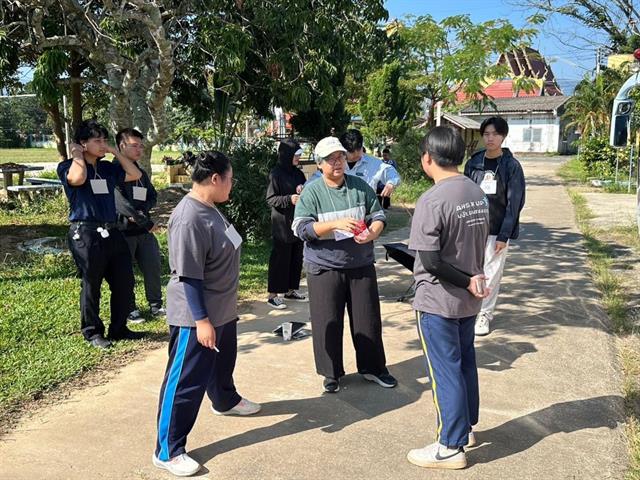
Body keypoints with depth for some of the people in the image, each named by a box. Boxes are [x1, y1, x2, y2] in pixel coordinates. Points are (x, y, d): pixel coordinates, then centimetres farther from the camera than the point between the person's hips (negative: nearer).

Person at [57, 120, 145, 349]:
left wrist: (115, 152, 9)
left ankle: (118, 329, 23)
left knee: (124, 283, 8)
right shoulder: (68, 167, -4)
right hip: (85, 234, -6)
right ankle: (92, 332, 20)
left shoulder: (107, 168, 14)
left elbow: (135, 174, 12)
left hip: (111, 232, 6)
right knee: (91, 286, 5)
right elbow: (78, 178, -26)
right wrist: (77, 154, -9)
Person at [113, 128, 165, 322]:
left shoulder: (141, 172, 14)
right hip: (123, 231, -6)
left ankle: (156, 305, 23)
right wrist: (146, 222, -16)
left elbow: (153, 197, 13)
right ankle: (130, 310, 19)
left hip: (144, 231, 7)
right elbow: (121, 202, -19)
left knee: (153, 268, 8)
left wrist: (142, 210, -9)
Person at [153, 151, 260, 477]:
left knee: (222, 362, 30)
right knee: (186, 381, 1)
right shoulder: (189, 219, -27)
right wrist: (201, 320, -24)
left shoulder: (209, 208, 3)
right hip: (196, 316, -10)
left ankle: (226, 401, 56)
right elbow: (189, 276, -26)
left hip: (222, 309, 10)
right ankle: (168, 451, 15)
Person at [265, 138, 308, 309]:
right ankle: (273, 295, 5)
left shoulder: (298, 173, 10)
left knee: (296, 258, 11)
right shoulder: (276, 174, -9)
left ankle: (291, 290, 24)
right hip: (282, 223, -7)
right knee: (280, 258, -3)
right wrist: (289, 199, -24)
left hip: (298, 222, 7)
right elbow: (270, 199, -11)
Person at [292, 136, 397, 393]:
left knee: (368, 319, 11)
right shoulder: (311, 192, -6)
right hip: (324, 268, -2)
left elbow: (378, 216, 7)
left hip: (361, 265, 3)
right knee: (328, 322, 5)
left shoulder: (360, 186, 2)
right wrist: (335, 224, -25)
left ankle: (372, 367, 29)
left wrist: (371, 233, -16)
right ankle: (332, 373, 23)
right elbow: (301, 228, -13)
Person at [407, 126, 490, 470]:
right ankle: (466, 428, 37)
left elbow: (431, 261, -25)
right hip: (469, 299, 8)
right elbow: (479, 243, 8)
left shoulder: (432, 200, -22)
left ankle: (451, 447, 17)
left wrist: (466, 282, -13)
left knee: (444, 371, 4)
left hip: (437, 300, -8)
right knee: (465, 363, 20)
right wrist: (471, 281, 9)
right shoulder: (478, 194, 2)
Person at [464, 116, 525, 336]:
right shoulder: (473, 163, 4)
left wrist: (504, 235, -11)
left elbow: (514, 203, -6)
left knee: (492, 273, 4)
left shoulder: (512, 166, -4)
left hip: (497, 230, -2)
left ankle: (485, 314, 18)